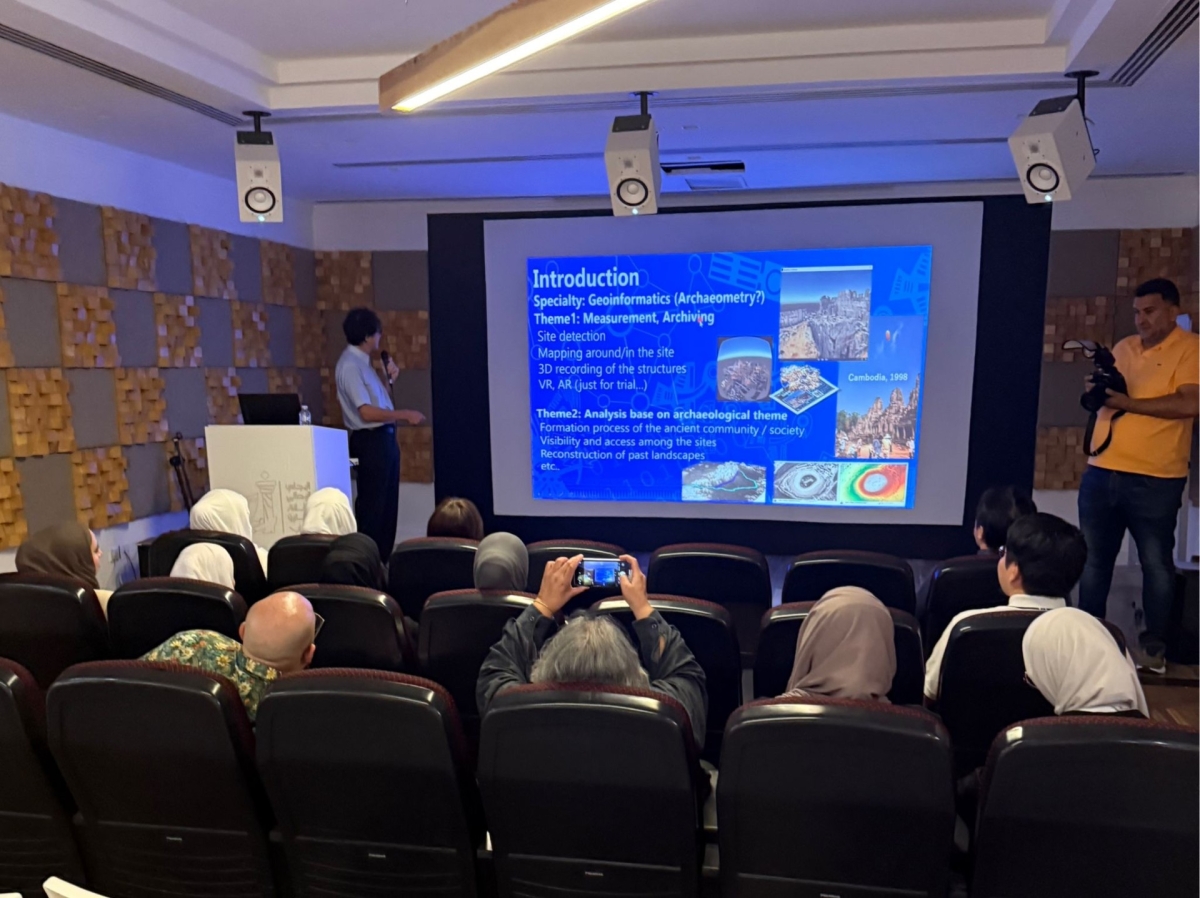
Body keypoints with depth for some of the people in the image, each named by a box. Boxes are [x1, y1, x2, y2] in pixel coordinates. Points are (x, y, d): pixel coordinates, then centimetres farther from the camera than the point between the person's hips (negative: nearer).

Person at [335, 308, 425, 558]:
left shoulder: (363, 362, 14)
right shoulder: (350, 365, -15)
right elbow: (367, 412, -23)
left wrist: (389, 379, 9)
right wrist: (405, 414, -18)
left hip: (384, 438, 10)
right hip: (370, 441, -10)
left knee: (388, 503, 15)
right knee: (372, 505, -3)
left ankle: (383, 558, 24)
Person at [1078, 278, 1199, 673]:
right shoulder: (1123, 347, 14)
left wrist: (1127, 401, -16)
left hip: (1154, 479, -6)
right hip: (1101, 472, 6)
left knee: (1156, 563, 6)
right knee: (1093, 560, 12)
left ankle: (1154, 645, 19)